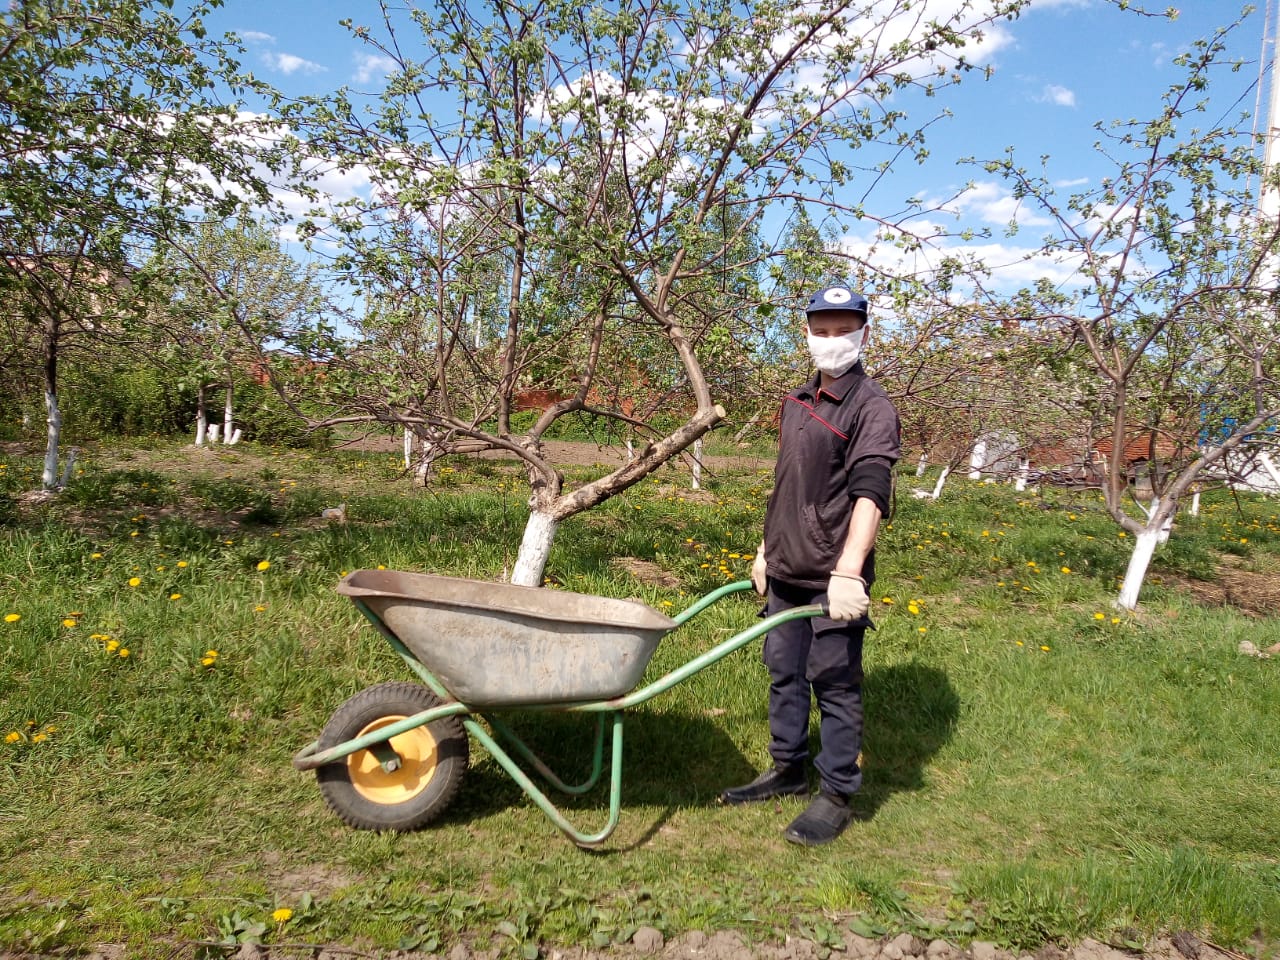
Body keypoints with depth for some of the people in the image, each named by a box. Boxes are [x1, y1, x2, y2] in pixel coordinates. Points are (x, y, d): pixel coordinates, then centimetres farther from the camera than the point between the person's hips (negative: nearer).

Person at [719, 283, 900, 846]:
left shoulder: (871, 409, -11)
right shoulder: (796, 403, 14)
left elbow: (870, 494, -23)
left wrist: (848, 571, -33)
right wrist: (766, 549, 21)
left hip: (833, 578, -8)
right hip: (786, 571, 8)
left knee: (835, 683, 1)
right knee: (784, 672, 17)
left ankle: (836, 796, 15)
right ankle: (787, 771, 33)